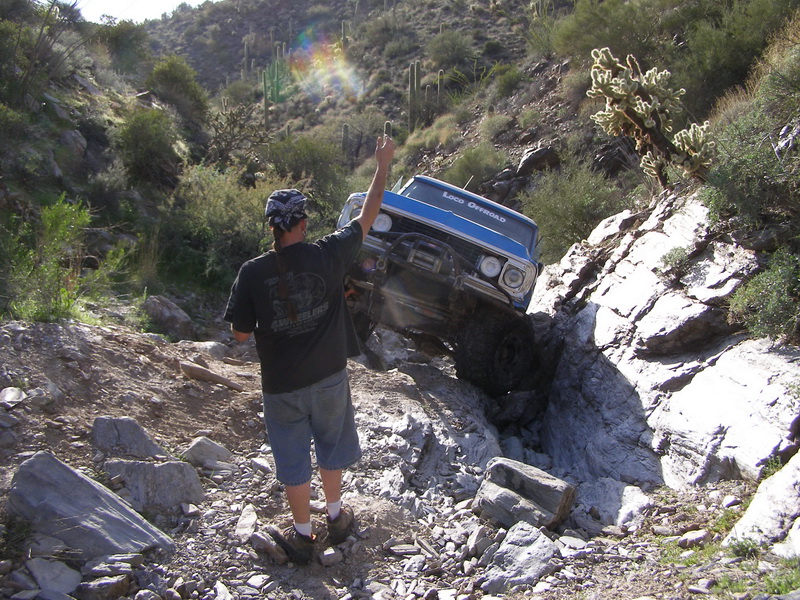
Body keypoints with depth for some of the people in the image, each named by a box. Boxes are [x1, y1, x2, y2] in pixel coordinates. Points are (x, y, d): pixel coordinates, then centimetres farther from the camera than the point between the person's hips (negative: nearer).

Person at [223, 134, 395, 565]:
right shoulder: (327, 255, -15)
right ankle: (336, 517, 41)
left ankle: (302, 536, 31)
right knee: (332, 449, 24)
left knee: (292, 461, 16)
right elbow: (367, 216, -2)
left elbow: (240, 334, -10)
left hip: (281, 387, -1)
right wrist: (383, 166, 8)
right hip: (328, 377, 1)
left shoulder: (252, 273, -17)